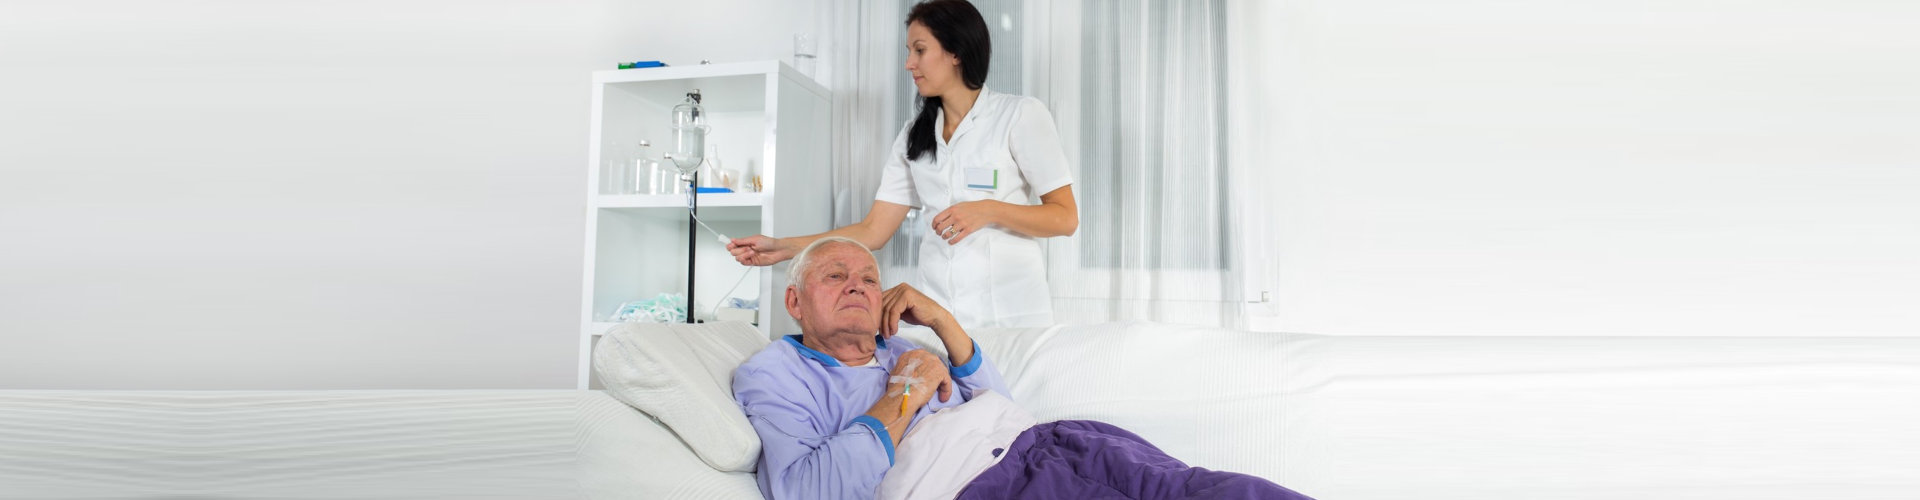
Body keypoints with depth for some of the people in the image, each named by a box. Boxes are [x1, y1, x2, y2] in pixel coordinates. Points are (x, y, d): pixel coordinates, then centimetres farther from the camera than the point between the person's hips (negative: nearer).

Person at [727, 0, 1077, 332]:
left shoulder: (1020, 115, 0)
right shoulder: (914, 135, 13)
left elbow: (1065, 218, -4)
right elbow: (873, 230, 7)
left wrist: (988, 210, -19)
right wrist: (784, 248, -2)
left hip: (1010, 311, -4)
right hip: (935, 309, 4)